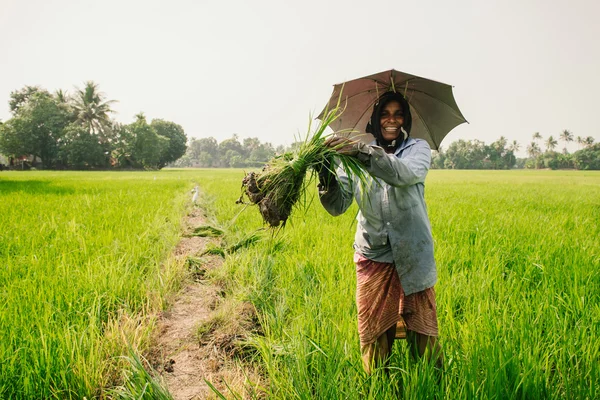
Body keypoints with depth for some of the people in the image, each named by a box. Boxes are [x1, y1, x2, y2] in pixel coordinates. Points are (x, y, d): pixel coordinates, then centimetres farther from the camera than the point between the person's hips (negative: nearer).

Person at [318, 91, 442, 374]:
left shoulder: (418, 148, 2)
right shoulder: (355, 158, 5)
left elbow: (406, 173, -23)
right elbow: (337, 207, -4)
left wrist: (362, 151, -35)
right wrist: (326, 174, -23)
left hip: (412, 258, -1)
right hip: (372, 258, 1)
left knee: (422, 334, 4)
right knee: (374, 334, 9)